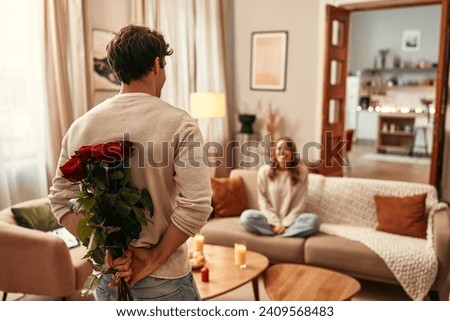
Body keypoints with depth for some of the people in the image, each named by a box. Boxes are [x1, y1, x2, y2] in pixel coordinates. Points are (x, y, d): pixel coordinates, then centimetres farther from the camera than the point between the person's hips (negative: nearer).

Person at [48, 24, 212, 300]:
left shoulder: (82, 125, -2)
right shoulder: (178, 123, -15)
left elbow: (61, 200, -1)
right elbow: (197, 205, -23)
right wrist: (154, 257, -14)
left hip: (107, 274, 5)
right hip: (163, 279, -4)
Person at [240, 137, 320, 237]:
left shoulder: (302, 171, -6)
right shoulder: (264, 170, -5)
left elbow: (300, 203, -5)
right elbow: (263, 202, -3)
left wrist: (285, 223, -14)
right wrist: (275, 223, -13)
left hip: (291, 220, 0)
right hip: (270, 219, 0)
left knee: (313, 220, -29)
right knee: (246, 216, -28)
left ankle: (270, 233, -25)